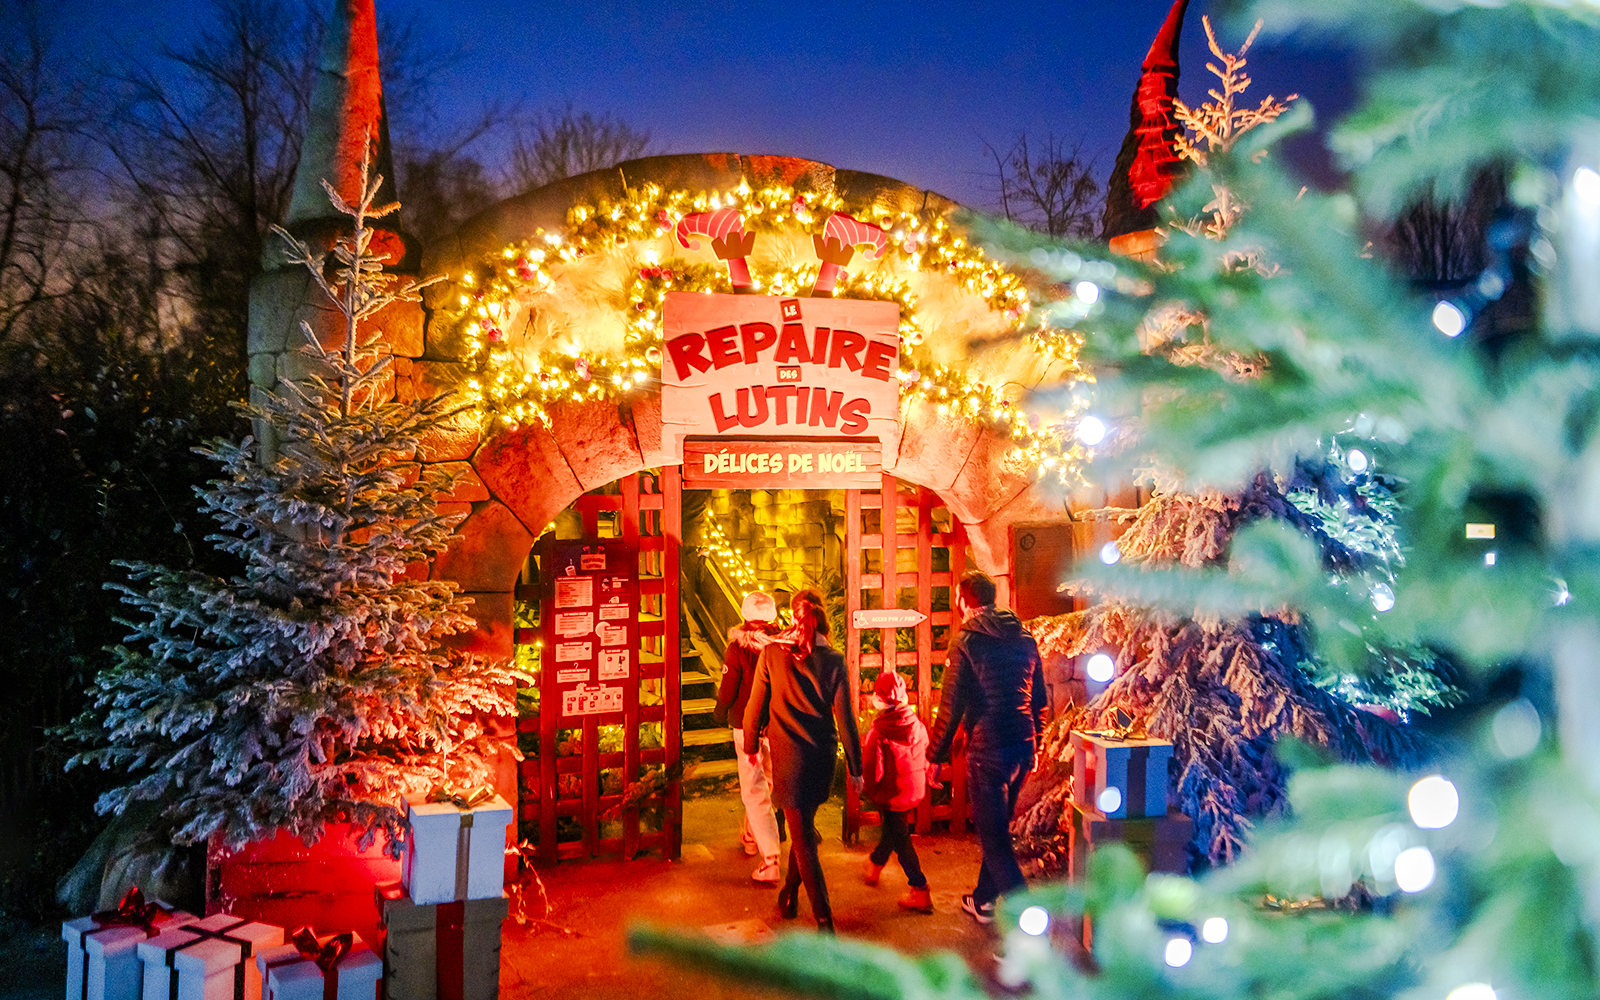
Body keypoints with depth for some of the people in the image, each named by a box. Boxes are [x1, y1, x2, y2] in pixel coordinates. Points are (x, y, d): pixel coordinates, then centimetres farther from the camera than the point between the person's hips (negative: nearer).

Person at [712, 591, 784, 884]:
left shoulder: (738, 648, -16)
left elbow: (728, 689, -8)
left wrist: (720, 712, 12)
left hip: (747, 727, -4)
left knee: (755, 793, -2)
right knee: (766, 782, 24)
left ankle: (770, 861, -11)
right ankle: (751, 837, 45)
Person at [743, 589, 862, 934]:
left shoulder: (772, 654, -8)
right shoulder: (833, 660, -6)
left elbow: (756, 705, -1)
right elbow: (844, 717, -4)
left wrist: (750, 744, 16)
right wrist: (855, 767, 3)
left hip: (788, 754, -2)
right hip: (823, 755, 2)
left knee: (802, 834, 3)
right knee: (805, 825, 22)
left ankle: (824, 919, -1)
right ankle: (789, 894, 37)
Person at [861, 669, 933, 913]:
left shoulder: (878, 732, -23)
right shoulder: (918, 725, -7)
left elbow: (872, 771, -19)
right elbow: (926, 760, 4)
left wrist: (869, 792, 0)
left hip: (891, 796, -6)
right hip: (914, 792, 6)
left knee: (900, 842, 4)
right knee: (892, 831, 25)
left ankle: (920, 891, 2)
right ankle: (874, 867, 48)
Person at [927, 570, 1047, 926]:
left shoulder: (966, 640, -10)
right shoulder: (1025, 639, 10)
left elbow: (952, 706, -10)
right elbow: (1039, 699, 16)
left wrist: (936, 754, -2)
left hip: (987, 747, -7)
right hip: (1023, 746, 7)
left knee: (994, 836, -3)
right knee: (997, 826, 23)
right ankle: (983, 900, 37)